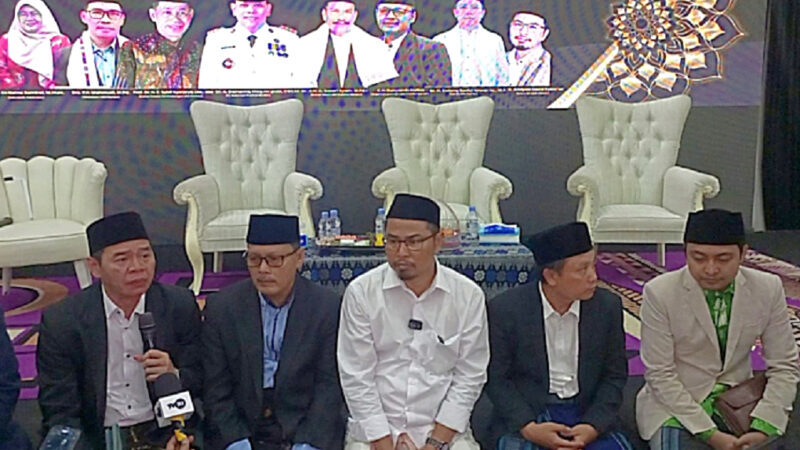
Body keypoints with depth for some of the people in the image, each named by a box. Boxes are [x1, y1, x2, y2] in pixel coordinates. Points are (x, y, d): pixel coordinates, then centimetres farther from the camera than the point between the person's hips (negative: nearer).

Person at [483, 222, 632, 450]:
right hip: (525, 416, -2)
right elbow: (495, 378, -2)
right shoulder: (505, 309, -8)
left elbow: (615, 376, 6)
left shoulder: (608, 307, 0)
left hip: (587, 415, 3)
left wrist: (593, 426, -9)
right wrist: (528, 427, -15)